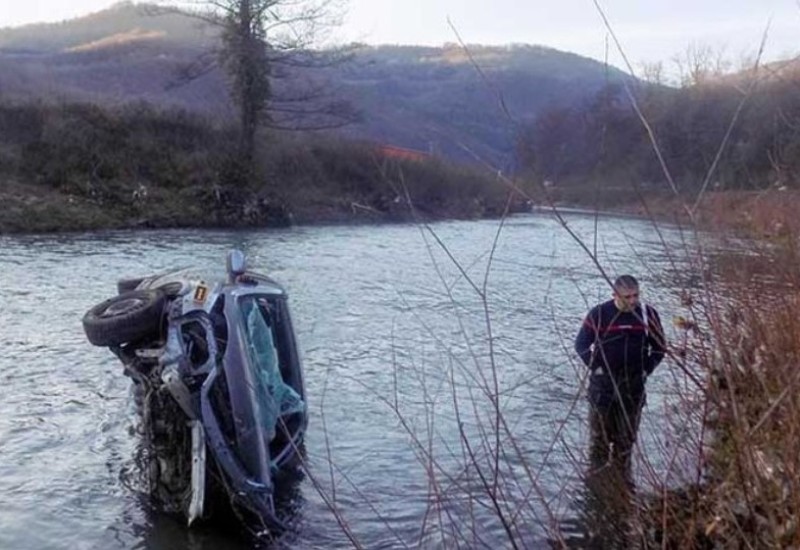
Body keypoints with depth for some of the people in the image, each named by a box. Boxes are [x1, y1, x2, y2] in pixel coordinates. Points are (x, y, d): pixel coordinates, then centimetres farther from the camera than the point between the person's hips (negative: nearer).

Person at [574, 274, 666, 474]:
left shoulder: (648, 314, -3)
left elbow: (660, 347, 8)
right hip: (602, 385, -2)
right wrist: (596, 367, -7)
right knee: (600, 435, 7)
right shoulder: (599, 314, -10)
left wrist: (645, 370, 1)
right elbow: (581, 344, -2)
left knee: (626, 437, 11)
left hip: (633, 386, 2)